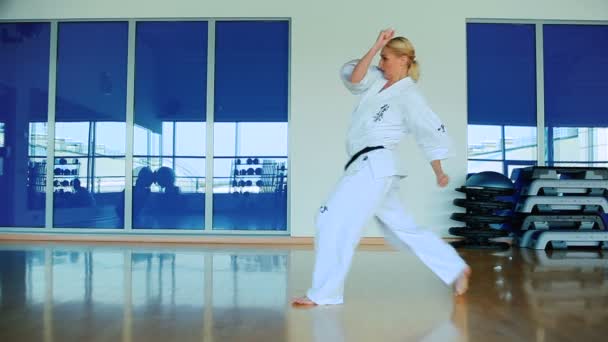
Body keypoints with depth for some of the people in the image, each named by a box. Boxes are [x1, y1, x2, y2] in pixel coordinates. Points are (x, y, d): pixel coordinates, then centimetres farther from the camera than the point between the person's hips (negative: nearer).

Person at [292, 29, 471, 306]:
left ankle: (323, 293, -2)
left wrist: (439, 173, 4)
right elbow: (353, 78, -4)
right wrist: (375, 47, -8)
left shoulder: (409, 96, -7)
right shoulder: (378, 81, 13)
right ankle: (456, 269, 26)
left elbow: (433, 133, -2)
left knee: (334, 222, -11)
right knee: (404, 228, 15)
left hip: (374, 166, -8)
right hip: (368, 167, 9)